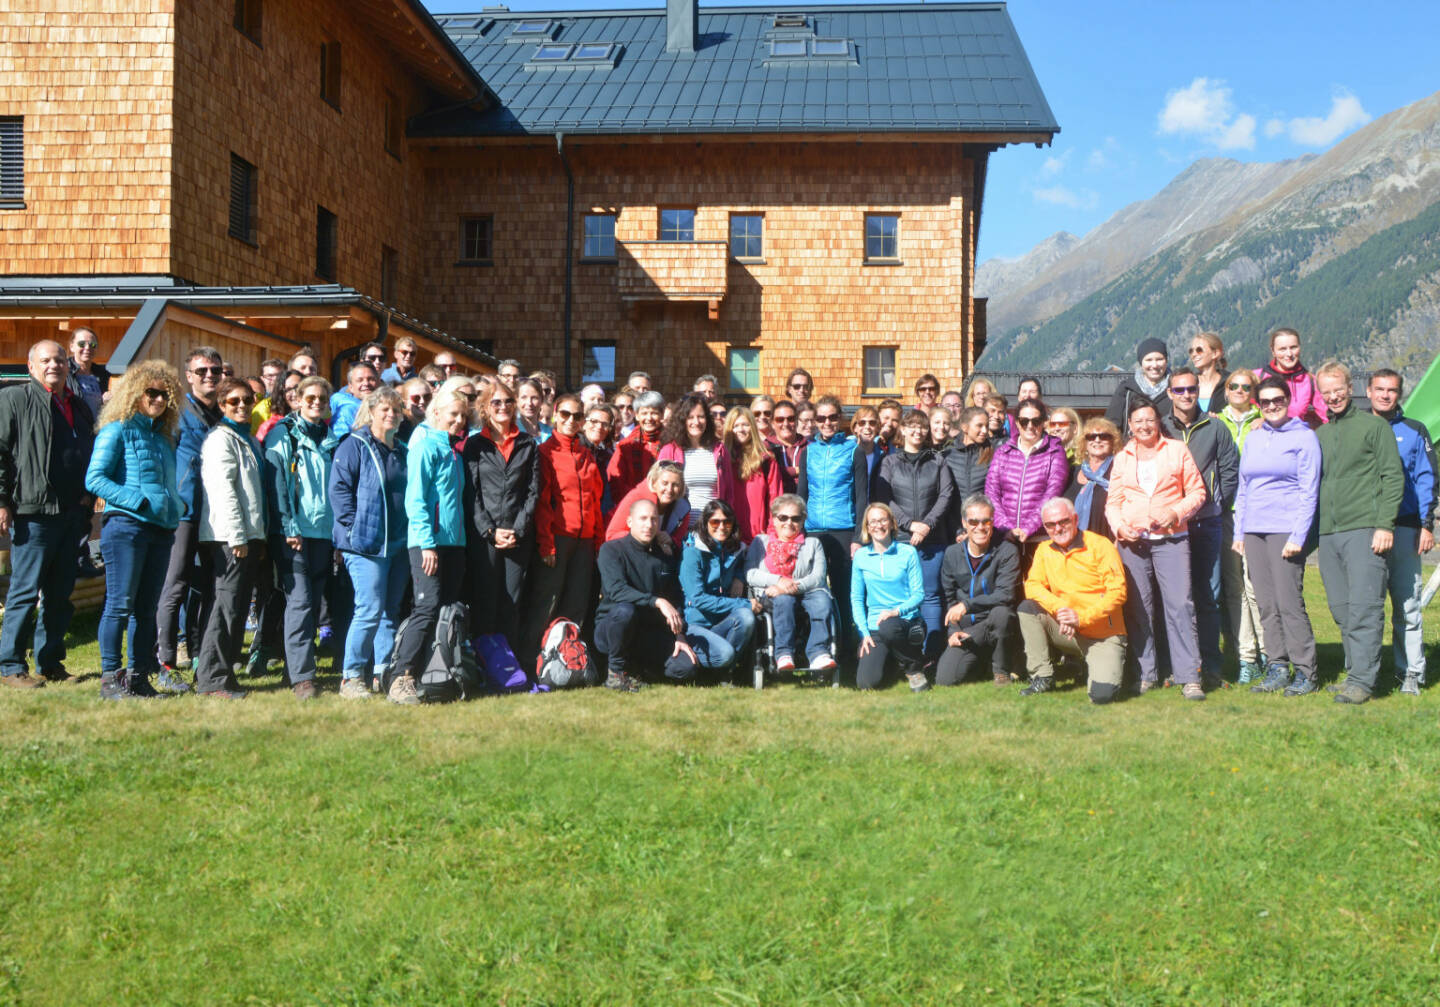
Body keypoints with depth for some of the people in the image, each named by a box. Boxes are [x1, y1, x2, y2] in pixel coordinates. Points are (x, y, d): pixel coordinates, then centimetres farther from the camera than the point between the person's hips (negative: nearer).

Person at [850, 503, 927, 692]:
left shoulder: (908, 553, 2)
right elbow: (856, 598, 9)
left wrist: (896, 611, -19)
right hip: (874, 627, 2)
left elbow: (919, 593, -1)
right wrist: (864, 632, -2)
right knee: (866, 682, -20)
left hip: (907, 621, -2)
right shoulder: (861, 556, 8)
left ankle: (913, 668, -11)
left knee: (888, 627, -41)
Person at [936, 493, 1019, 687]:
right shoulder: (952, 554, 5)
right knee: (944, 679, -19)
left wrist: (966, 604, -25)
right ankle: (981, 659, 15)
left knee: (1001, 612, -38)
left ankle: (1001, 670, -12)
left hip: (996, 627, -2)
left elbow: (1006, 595, -19)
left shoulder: (1007, 552, -8)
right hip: (966, 630, 2)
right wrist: (952, 631, -2)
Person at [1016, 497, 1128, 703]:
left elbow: (1118, 592, -14)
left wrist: (1082, 617, -22)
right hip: (1067, 633, 4)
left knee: (1102, 694, -25)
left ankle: (1098, 668, 13)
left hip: (1103, 637, -4)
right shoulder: (1044, 550, 7)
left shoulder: (1100, 545, -8)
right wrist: (1059, 608, -20)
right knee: (1027, 609, -17)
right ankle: (1043, 678, -7)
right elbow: (1032, 586, -2)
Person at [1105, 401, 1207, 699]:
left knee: (1180, 604, -11)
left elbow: (1197, 492, 7)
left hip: (1171, 539, -2)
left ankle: (1189, 677, -10)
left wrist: (1176, 512, -10)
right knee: (1138, 609, 2)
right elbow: (1112, 502, 15)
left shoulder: (1177, 450, 9)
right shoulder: (1122, 458, 16)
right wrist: (1120, 526, -4)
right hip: (1132, 541, 3)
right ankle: (1146, 674, 11)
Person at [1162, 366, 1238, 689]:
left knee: (1208, 596, 2)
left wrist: (1220, 505, 1)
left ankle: (1211, 667, 6)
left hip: (1207, 522, 0)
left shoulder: (1215, 428, 7)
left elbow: (1231, 469, 9)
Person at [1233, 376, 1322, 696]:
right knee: (1266, 604, 6)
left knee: (1290, 603, -8)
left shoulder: (1304, 437, -1)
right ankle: (1277, 667, 12)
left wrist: (1298, 536, -12)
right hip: (1254, 531, 6)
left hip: (1286, 530, -6)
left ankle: (1305, 672, -1)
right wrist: (1238, 532, 12)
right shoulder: (1253, 438, 16)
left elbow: (1309, 492, -5)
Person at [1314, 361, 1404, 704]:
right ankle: (1356, 673, 15)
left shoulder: (1374, 426, 3)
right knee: (1341, 610, 7)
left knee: (1364, 607, -10)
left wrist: (1385, 525, -12)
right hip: (1327, 534, 6)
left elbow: (1393, 477, -3)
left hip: (1364, 530, -6)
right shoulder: (1318, 434, 18)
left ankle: (1363, 680, -10)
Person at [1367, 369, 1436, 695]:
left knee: (1407, 604, -1)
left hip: (1403, 529, -1)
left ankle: (1411, 673, 5)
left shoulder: (1414, 431, 10)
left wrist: (1426, 525, -3)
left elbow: (1426, 480, 7)